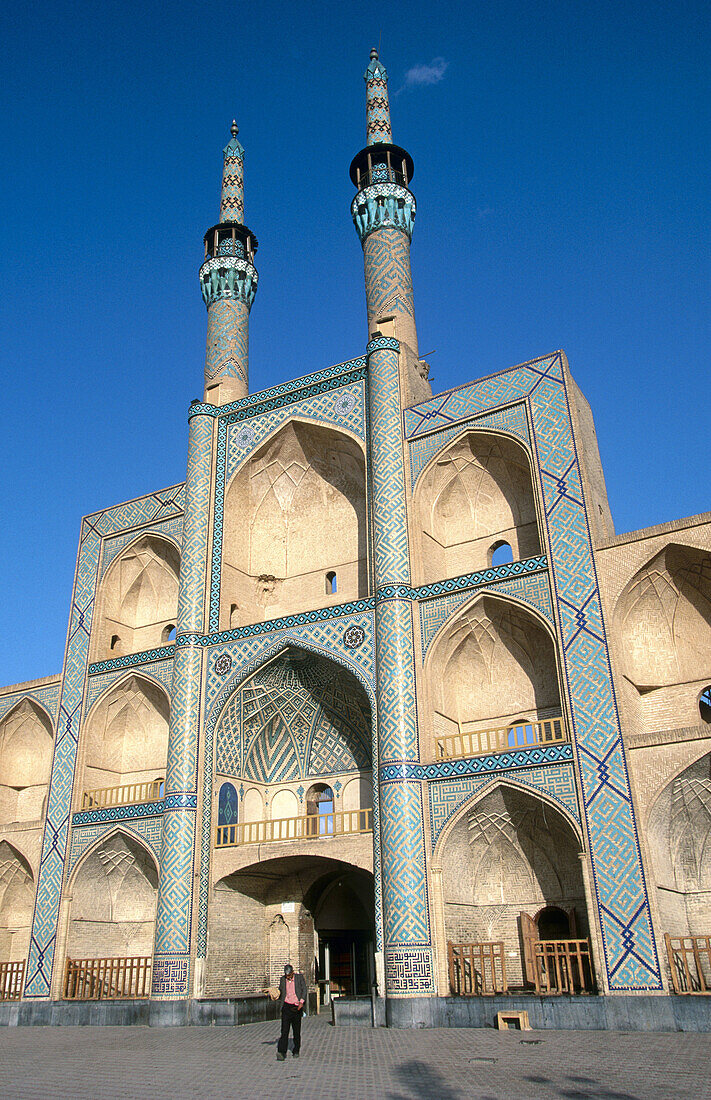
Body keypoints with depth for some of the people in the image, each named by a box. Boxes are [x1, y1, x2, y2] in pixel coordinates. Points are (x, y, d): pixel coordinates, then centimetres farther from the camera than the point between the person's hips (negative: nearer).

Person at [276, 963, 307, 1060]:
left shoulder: (300, 977, 1)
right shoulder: (282, 979, 9)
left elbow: (304, 990, -4)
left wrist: (301, 1002, -17)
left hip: (297, 1007, -1)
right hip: (286, 1006, 1)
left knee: (297, 1030, 7)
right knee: (284, 1030, -10)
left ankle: (296, 1051, 22)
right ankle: (282, 1052, -14)